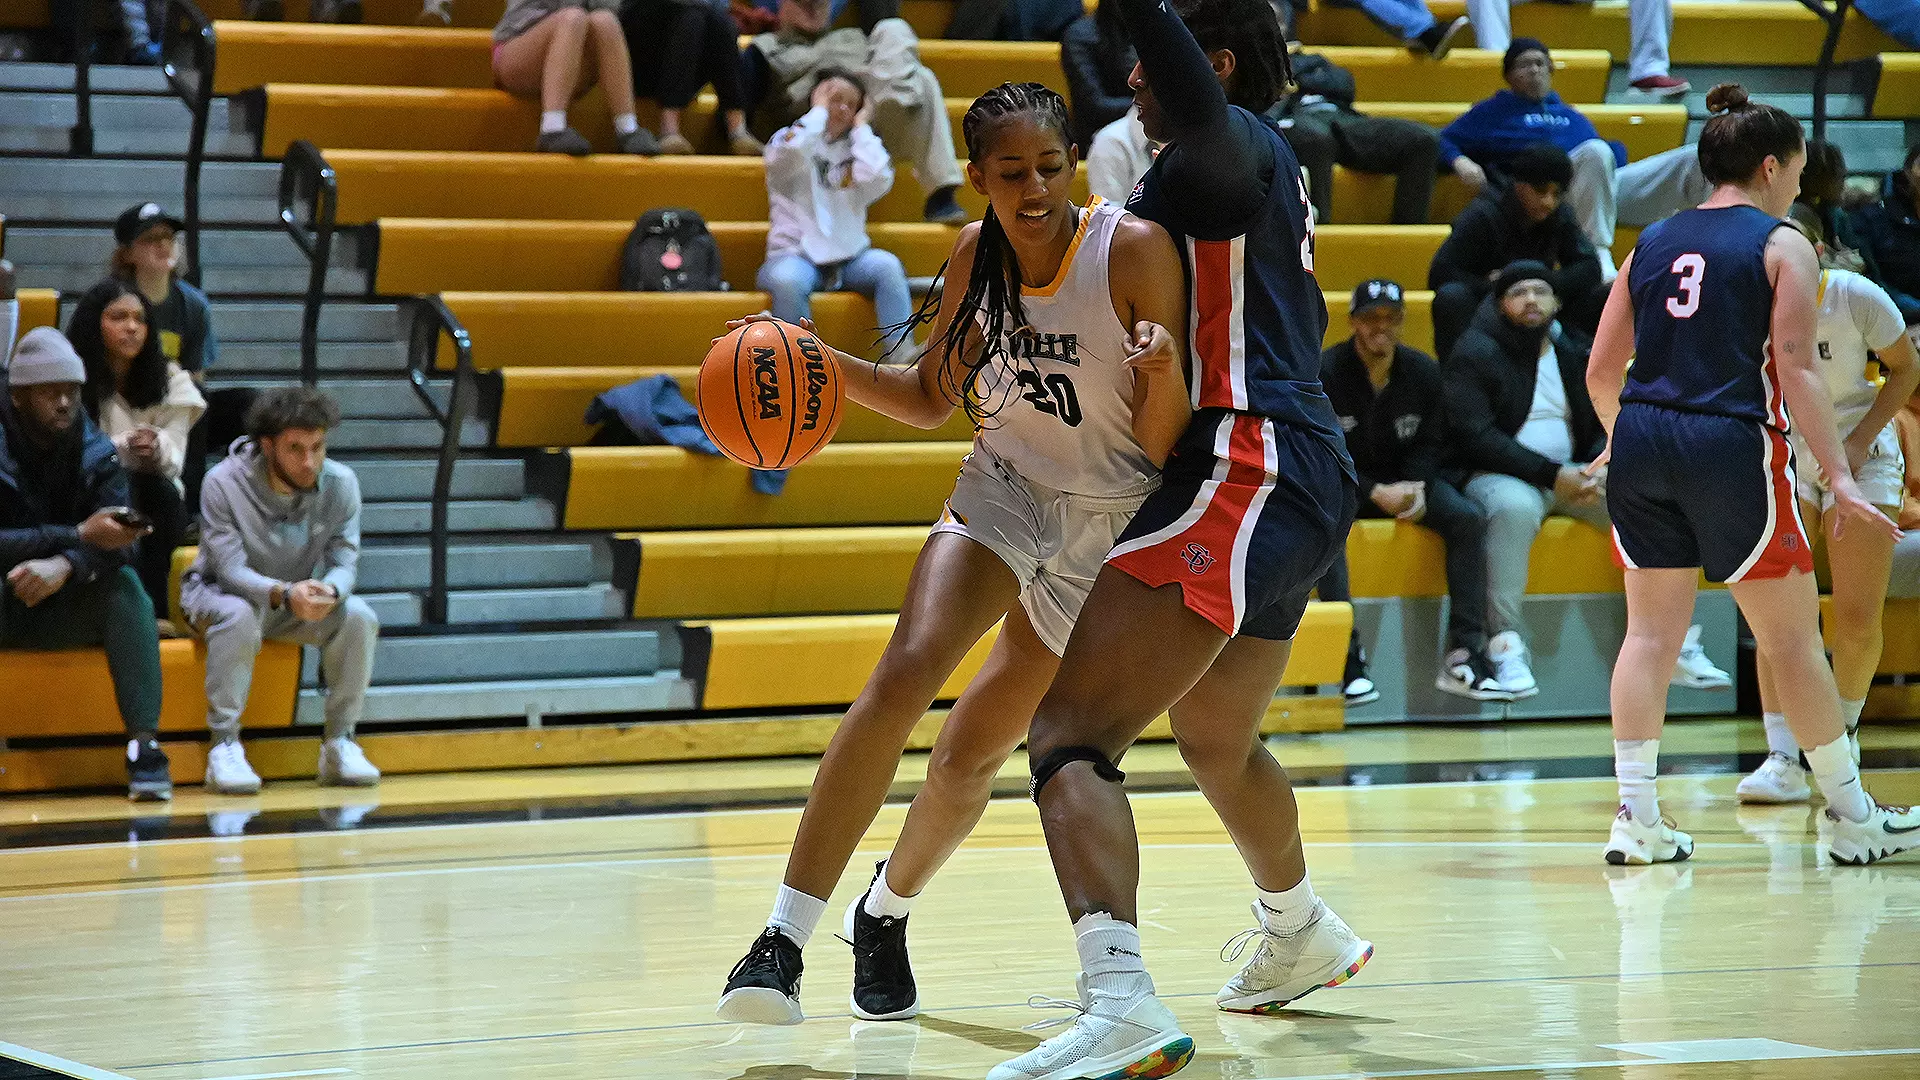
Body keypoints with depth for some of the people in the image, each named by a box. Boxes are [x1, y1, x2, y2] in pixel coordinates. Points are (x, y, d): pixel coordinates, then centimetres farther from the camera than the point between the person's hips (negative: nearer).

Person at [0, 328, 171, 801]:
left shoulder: (95, 453, -1)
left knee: (126, 588, -25)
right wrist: (79, 536, -30)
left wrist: (64, 566, -35)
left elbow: (112, 546, -13)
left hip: (62, 611, 3)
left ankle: (145, 744, -29)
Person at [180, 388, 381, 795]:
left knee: (358, 616, -23)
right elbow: (230, 569, -26)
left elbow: (345, 563, -14)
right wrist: (284, 593, -45)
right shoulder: (225, 482, -22)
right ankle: (224, 746, -31)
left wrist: (330, 591, -40)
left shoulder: (340, 483, -12)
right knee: (239, 616, -38)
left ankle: (340, 742, -12)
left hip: (298, 602, 4)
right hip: (220, 594, -4)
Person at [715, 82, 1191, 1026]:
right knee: (904, 672, -25)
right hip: (1002, 491, 2)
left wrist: (1161, 372, -37)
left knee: (971, 751, 3)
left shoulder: (1135, 251, -18)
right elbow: (932, 399, 10)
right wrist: (824, 366, -6)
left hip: (1109, 524, -2)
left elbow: (1163, 446, -16)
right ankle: (785, 937, -27)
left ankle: (887, 912, 34)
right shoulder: (976, 257, -5)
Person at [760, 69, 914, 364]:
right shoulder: (789, 138, 7)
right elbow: (789, 153, -21)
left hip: (849, 257, 3)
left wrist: (861, 127, 3)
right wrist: (819, 111, -6)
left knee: (886, 265, -29)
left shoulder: (857, 148, 16)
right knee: (787, 279, -37)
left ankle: (901, 359, -33)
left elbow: (877, 183, -8)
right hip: (795, 255, -3)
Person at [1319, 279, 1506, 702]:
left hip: (1407, 479, 4)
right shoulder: (1325, 373, -13)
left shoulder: (1424, 372, -1)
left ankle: (1462, 652, -24)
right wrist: (1374, 493, -23)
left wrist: (1416, 488, -15)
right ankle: (1348, 658, -37)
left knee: (1469, 518, -21)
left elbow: (1430, 444, 7)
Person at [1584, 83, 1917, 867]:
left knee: (1652, 631, 8)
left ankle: (1636, 818, 3)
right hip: (1731, 447, -5)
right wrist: (1839, 478, -10)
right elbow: (1796, 369, -10)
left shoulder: (1652, 243, 14)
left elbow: (1601, 372, 14)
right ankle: (1853, 817, 14)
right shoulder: (1782, 244, -1)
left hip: (1642, 442, 5)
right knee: (1792, 635, 5)